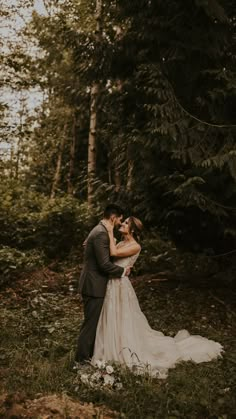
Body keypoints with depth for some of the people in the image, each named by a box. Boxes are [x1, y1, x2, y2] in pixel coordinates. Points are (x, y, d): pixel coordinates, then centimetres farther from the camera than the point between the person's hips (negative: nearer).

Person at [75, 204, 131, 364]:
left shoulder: (100, 230, 12)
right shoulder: (101, 234, -21)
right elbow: (104, 264, -24)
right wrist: (123, 270, -12)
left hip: (93, 283, 10)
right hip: (94, 285, -10)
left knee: (94, 320, 19)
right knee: (91, 322, 1)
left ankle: (89, 352, 31)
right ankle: (83, 357, 13)